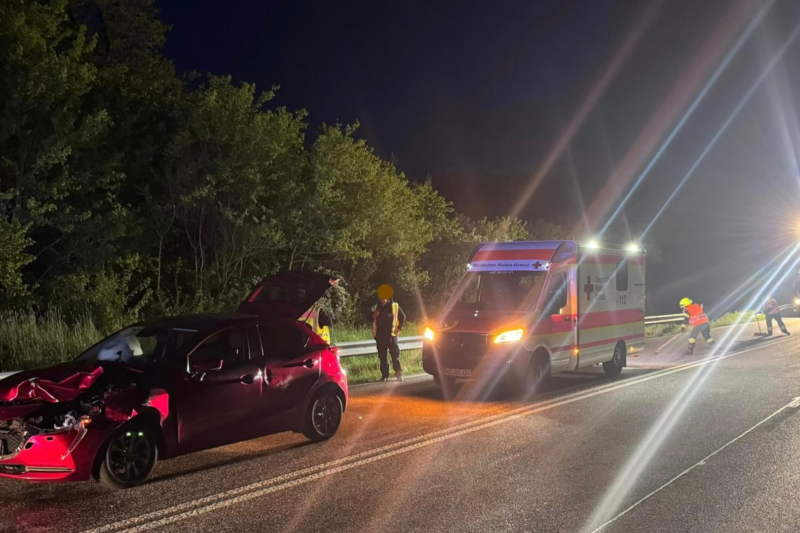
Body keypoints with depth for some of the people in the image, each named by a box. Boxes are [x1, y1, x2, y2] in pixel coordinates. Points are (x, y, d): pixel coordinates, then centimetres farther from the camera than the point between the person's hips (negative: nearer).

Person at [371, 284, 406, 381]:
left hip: (391, 334, -3)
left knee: (395, 354, -7)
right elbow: (371, 320, 19)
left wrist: (399, 328, -1)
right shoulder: (376, 307, 12)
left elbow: (403, 316, 8)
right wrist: (374, 316, -3)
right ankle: (384, 375, 9)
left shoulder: (394, 306, 3)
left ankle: (399, 373, -1)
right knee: (382, 356, 4)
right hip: (380, 335, 3)